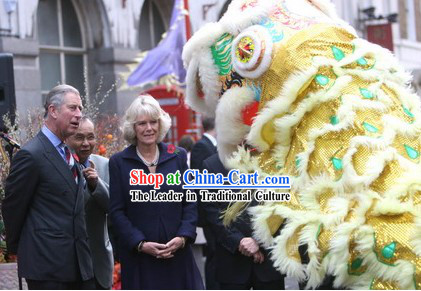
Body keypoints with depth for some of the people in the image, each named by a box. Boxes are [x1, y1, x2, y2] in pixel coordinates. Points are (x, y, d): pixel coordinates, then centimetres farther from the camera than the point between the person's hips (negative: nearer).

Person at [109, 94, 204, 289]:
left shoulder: (178, 156, 7)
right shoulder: (119, 162, 2)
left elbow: (190, 202, 7)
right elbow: (117, 211, -1)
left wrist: (183, 237, -8)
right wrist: (140, 244, -12)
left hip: (177, 253, 2)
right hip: (137, 256, -1)